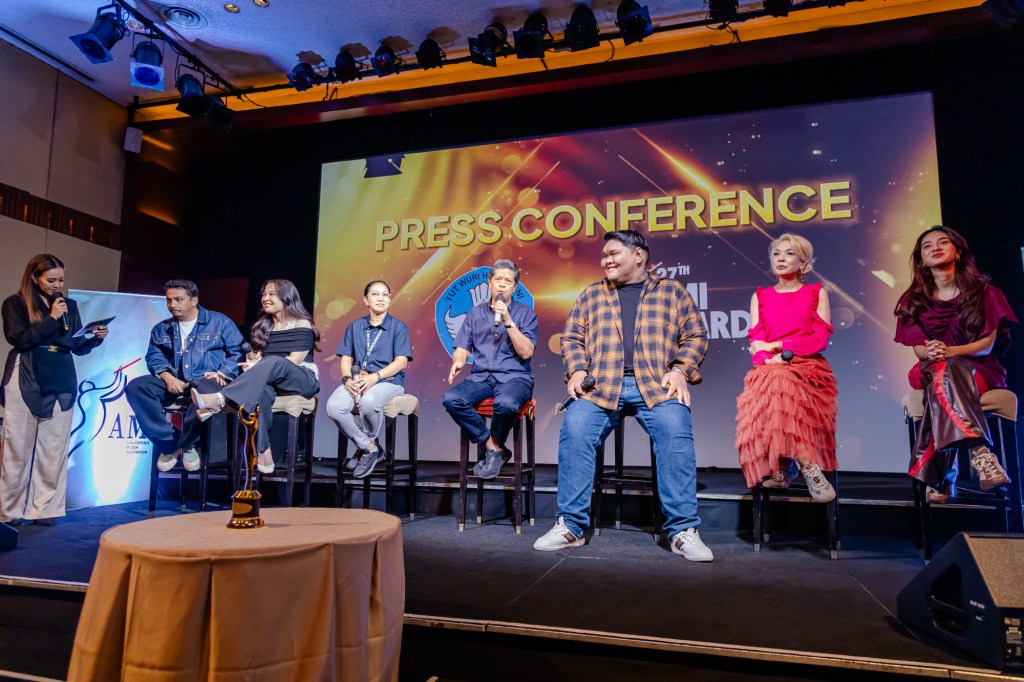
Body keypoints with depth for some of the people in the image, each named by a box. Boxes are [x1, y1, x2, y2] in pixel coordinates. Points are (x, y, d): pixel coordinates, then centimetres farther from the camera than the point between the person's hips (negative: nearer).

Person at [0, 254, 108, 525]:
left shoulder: (70, 306, 13)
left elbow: (78, 347, 12)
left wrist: (96, 338, -7)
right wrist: (52, 319, -12)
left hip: (61, 383, 3)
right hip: (26, 383, -3)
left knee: (54, 449, 2)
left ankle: (44, 509, 7)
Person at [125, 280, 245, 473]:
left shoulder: (220, 322, 9)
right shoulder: (161, 329, 22)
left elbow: (238, 352, 2)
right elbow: (154, 356, 12)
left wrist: (221, 373, -13)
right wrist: (167, 376, -8)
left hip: (206, 380, -4)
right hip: (173, 383, 5)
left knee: (206, 390, -41)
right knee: (135, 386, -23)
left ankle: (187, 444, -14)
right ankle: (169, 444, -17)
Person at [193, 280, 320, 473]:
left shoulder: (302, 324, -1)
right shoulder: (261, 326, 16)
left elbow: (295, 360, -11)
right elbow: (255, 355, 10)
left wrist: (260, 367, -17)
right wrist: (253, 363, -15)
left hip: (302, 380, -4)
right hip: (271, 380, 4)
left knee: (274, 362, -37)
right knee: (260, 391, -36)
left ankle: (219, 400, -46)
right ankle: (263, 454, -44)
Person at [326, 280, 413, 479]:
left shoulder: (398, 327, 7)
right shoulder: (355, 326, 18)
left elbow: (401, 361, -4)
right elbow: (346, 359, 13)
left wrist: (375, 377, -18)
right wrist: (347, 379, -10)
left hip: (388, 380, -4)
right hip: (357, 379, 4)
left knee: (368, 402, -38)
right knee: (334, 406, -27)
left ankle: (367, 444, -6)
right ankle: (370, 448, -8)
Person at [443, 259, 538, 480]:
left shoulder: (526, 313, 5)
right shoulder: (475, 313, 14)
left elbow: (526, 352, -7)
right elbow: (462, 349, 10)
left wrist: (508, 321, -14)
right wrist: (458, 362, -14)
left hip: (514, 377, -3)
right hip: (480, 377, 3)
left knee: (506, 403, -38)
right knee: (451, 399, -27)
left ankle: (494, 447, -5)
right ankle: (494, 448, -12)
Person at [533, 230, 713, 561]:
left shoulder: (672, 291, 18)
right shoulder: (592, 294, 23)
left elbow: (695, 336, 12)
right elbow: (572, 337, 17)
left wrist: (681, 370, -6)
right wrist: (577, 371, -2)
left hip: (657, 385, -1)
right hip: (600, 385, 1)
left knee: (675, 431, -30)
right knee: (574, 430, -26)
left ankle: (683, 530, -18)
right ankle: (571, 526, -15)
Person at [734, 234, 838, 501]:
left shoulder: (816, 293, 14)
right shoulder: (760, 297, 20)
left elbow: (820, 338, 1)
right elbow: (756, 343, 8)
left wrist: (777, 345, -8)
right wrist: (771, 360, -14)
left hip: (808, 369, -2)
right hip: (769, 372, 2)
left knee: (781, 388, -37)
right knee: (772, 386, -35)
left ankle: (784, 468, -32)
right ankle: (810, 469, -32)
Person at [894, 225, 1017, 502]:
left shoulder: (984, 293, 4)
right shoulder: (914, 299, 9)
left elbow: (988, 344, -5)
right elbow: (918, 348, 1)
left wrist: (950, 351, -25)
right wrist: (930, 353, -25)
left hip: (979, 369, -1)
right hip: (931, 370, 2)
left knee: (943, 380, -38)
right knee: (942, 378, -38)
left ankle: (940, 478, -46)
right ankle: (980, 452, -50)